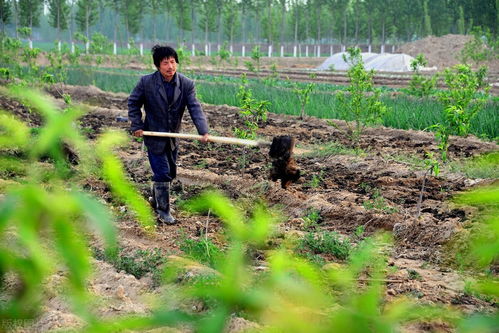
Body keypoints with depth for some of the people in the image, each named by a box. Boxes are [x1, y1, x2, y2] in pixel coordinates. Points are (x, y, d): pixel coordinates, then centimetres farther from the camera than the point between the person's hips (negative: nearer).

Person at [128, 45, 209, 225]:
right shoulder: (146, 82, -14)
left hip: (173, 137, 4)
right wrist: (136, 126, -8)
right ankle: (163, 210, 10)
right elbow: (133, 102, 0)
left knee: (170, 172, 16)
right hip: (154, 136, -4)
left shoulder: (186, 84, -9)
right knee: (162, 173, -6)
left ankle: (156, 199, 41)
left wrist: (203, 131, -30)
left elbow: (195, 108, -16)